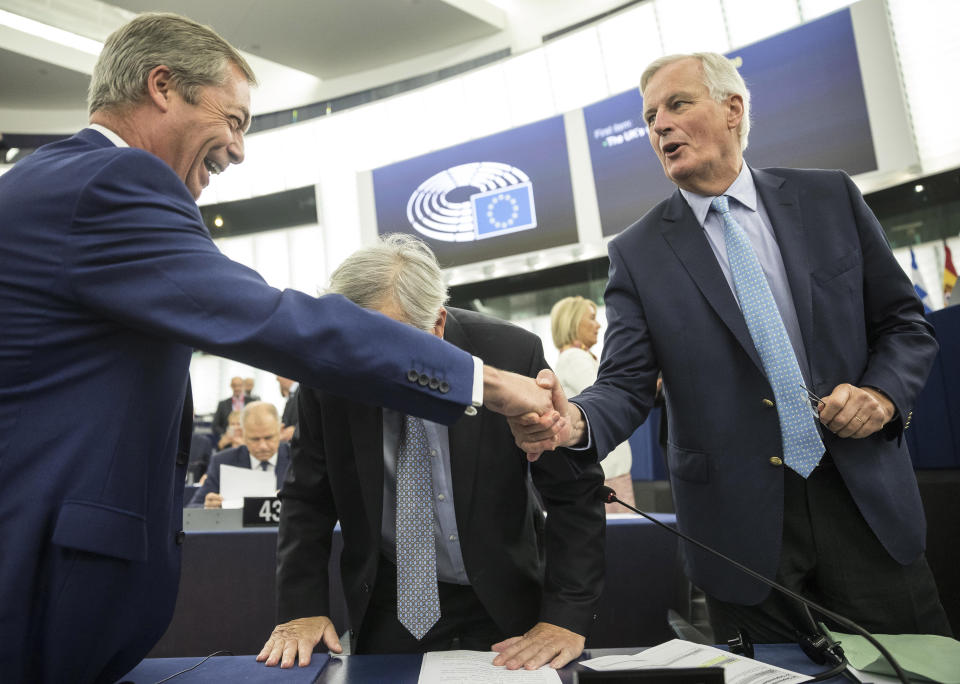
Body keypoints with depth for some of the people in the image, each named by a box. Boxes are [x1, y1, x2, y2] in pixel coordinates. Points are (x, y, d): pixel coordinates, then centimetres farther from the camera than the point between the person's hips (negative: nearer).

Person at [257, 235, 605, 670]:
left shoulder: (513, 354, -21)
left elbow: (574, 492, -15)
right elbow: (306, 498, -3)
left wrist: (567, 619, -20)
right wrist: (301, 608, -12)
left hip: (501, 604, -1)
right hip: (388, 608, 2)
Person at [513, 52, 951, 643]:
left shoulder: (830, 198, 3)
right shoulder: (637, 252, -2)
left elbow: (905, 322, 9)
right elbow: (626, 384, -7)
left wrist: (883, 392, -11)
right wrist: (575, 422, -28)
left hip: (865, 500, 2)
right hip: (742, 522, -1)